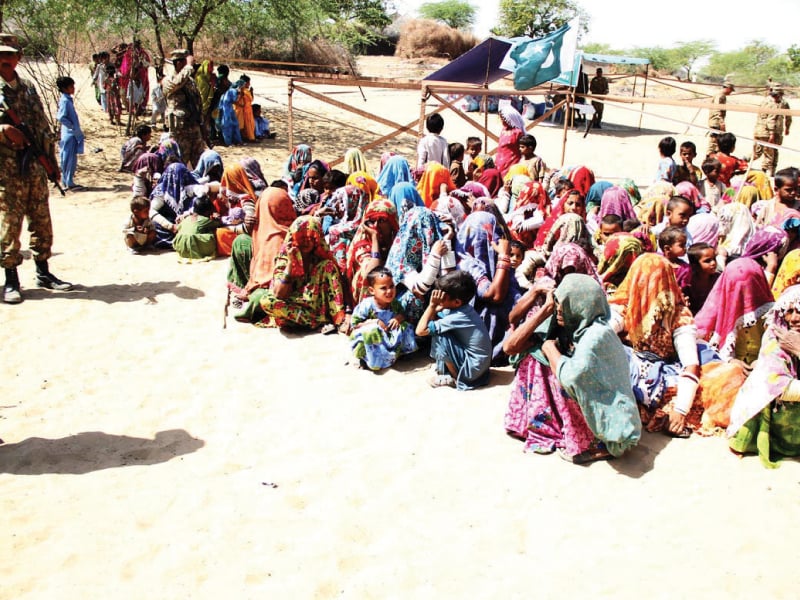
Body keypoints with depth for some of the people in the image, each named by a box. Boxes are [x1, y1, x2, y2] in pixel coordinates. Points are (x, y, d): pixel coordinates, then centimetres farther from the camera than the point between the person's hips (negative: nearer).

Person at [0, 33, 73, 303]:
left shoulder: (28, 88, 14)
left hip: (36, 167, 5)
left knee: (42, 223, 9)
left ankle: (43, 273, 21)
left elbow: (44, 127, 16)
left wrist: (52, 163, 12)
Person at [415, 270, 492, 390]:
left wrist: (432, 305, -19)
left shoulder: (457, 317, -26)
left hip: (473, 368, -9)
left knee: (439, 337, -20)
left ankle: (456, 378, -4)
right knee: (437, 329, 6)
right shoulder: (462, 308, -1)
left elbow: (420, 331, -24)